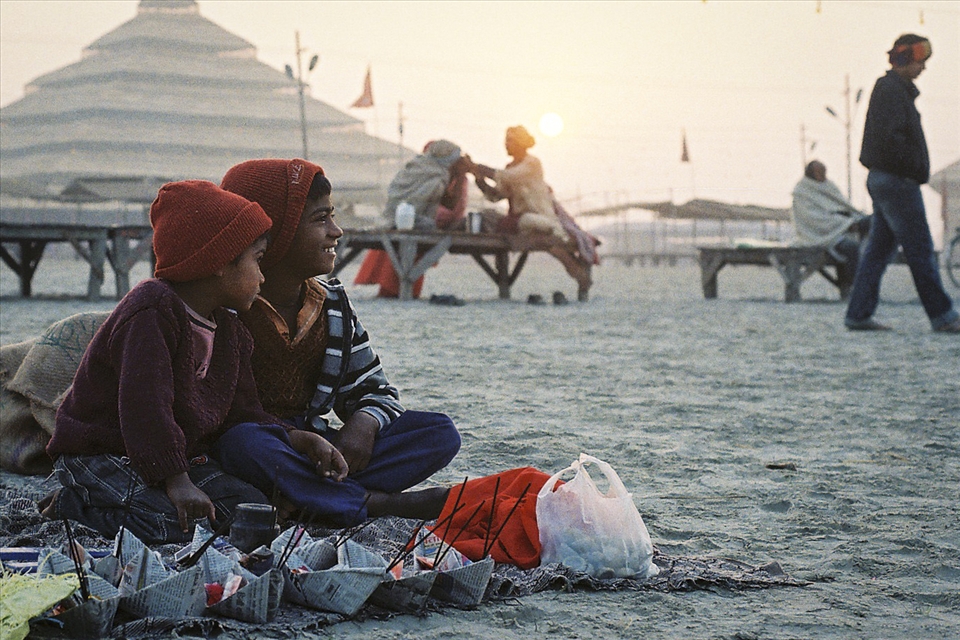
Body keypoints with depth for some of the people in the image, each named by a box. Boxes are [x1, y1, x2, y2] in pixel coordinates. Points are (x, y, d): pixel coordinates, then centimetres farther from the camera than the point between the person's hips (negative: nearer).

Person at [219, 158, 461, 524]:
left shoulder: (334, 306, 13)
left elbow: (375, 390, 17)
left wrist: (363, 423, -10)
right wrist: (290, 437, -24)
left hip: (311, 446, 6)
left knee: (440, 433, -8)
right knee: (246, 445, -42)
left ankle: (299, 497, -26)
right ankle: (380, 503, -28)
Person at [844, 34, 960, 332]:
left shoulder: (892, 88, 17)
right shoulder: (892, 90, -15)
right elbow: (889, 137, -24)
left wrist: (916, 168, 11)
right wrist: (914, 168, -17)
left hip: (883, 179, 10)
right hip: (897, 181, -10)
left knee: (879, 249, 10)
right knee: (920, 249, -5)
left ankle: (858, 314, 10)